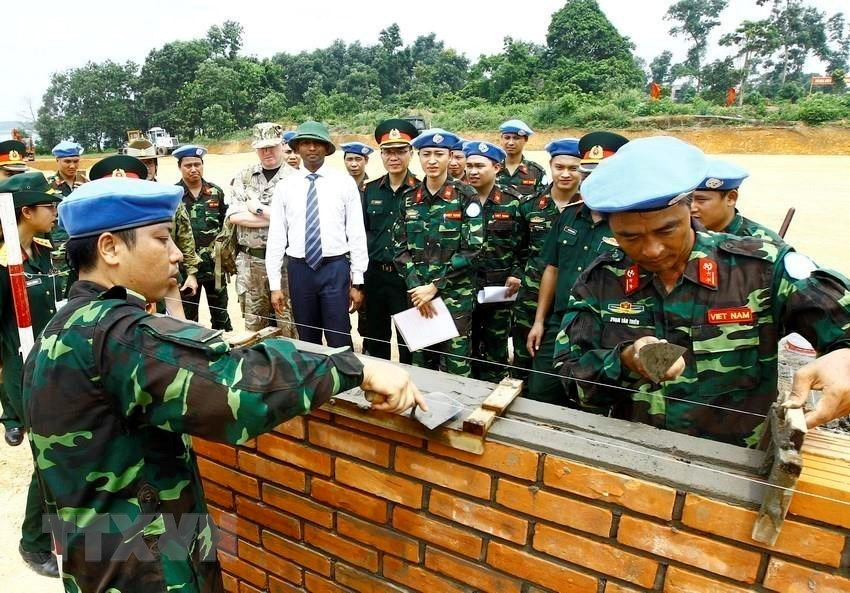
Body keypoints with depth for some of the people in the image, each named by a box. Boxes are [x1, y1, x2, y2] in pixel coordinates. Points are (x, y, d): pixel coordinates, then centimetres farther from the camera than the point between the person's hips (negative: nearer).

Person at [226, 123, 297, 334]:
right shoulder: (244, 177, 9)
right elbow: (234, 216, -2)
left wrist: (257, 208, -8)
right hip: (250, 261, 4)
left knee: (288, 324, 2)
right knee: (253, 323, 14)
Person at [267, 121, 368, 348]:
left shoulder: (345, 183, 0)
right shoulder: (285, 186, 5)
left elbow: (356, 233, -1)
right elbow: (276, 236, 4)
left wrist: (357, 281, -3)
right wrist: (275, 284, 2)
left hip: (335, 268, -2)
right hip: (299, 269, 2)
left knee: (339, 342, 2)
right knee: (307, 342, 13)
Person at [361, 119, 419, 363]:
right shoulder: (370, 190, 8)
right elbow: (363, 233, 13)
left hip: (407, 276, -4)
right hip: (373, 275, 5)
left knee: (409, 343, 6)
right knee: (374, 340, 16)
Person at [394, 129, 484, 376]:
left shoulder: (466, 197, -4)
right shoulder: (409, 197, 7)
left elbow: (471, 249, -10)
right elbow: (401, 248, 5)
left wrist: (435, 287, -13)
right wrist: (416, 287, -8)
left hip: (455, 294, -3)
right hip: (417, 293, 4)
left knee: (455, 369, 2)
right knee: (420, 363, 13)